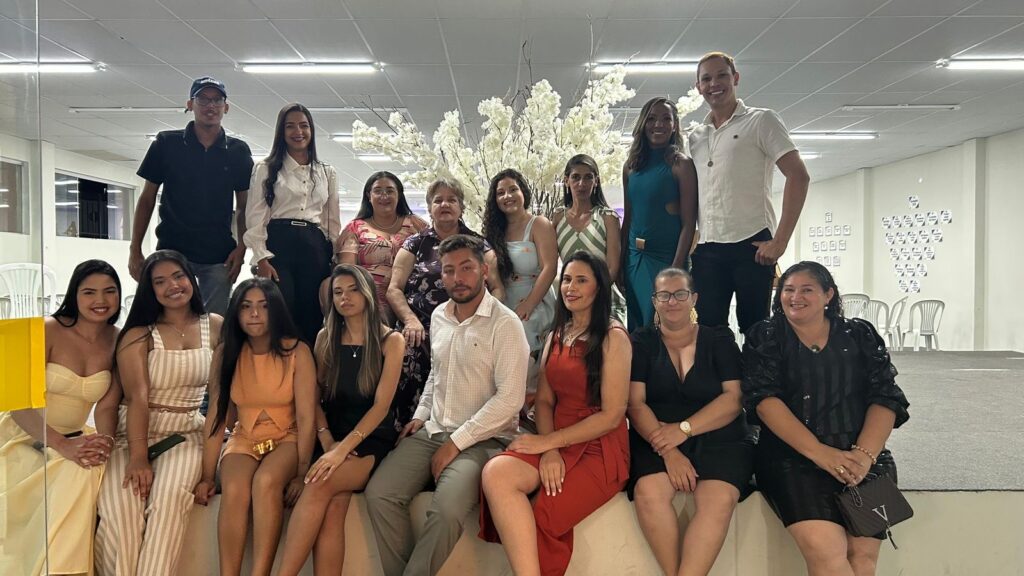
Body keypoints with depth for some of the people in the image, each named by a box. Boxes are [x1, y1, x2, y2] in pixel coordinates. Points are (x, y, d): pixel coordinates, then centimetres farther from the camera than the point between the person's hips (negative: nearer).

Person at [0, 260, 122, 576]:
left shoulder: (119, 342, 0)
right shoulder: (48, 330, -11)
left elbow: (106, 405, -3)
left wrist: (104, 441, -25)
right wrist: (63, 446, -29)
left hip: (73, 439, 4)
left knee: (88, 469, -28)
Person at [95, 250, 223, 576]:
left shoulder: (215, 327, 7)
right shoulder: (138, 335, 1)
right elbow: (137, 397, -10)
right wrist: (138, 458, -20)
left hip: (185, 435, 1)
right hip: (133, 435, 0)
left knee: (170, 497, -29)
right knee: (120, 507, -27)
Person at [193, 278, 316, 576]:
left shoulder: (297, 352, -11)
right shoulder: (226, 353, -3)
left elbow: (306, 417, -12)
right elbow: (217, 416, -3)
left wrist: (302, 473, -17)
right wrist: (208, 475, -6)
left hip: (287, 439, -2)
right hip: (244, 439, 2)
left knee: (266, 481, -34)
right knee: (234, 490, -30)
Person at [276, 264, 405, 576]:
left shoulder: (391, 340, -1)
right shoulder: (326, 337, 10)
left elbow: (381, 405, -9)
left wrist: (343, 449, -20)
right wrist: (328, 443, -7)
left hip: (372, 441, -2)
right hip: (333, 439, 3)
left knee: (320, 486, -31)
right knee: (333, 506, -28)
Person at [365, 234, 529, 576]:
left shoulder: (505, 324, -12)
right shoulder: (439, 317, 10)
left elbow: (509, 399, -17)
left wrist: (457, 442, -16)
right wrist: (421, 415, 10)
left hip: (481, 440, -6)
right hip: (432, 431, 6)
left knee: (447, 509, -30)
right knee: (379, 494, -15)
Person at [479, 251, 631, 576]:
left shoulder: (613, 337, -5)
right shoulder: (556, 336, 16)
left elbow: (612, 415, -11)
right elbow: (544, 399, 9)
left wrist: (548, 441, -13)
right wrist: (549, 450, -11)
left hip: (599, 450, -5)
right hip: (556, 445, 5)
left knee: (537, 517, -26)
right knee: (495, 472, -25)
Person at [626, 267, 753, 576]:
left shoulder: (720, 339, 10)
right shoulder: (641, 342, 10)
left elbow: (734, 398, -1)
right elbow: (635, 403, -1)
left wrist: (684, 429, -14)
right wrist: (667, 451, -16)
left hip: (719, 439, 0)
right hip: (656, 442, 0)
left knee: (719, 498, -31)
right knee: (648, 491, -31)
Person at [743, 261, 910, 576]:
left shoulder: (861, 335, 13)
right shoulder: (765, 337, 8)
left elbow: (885, 399, 4)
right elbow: (764, 399, -5)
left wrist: (864, 454, -14)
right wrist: (819, 452, -15)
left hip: (863, 459, 2)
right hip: (793, 458, -2)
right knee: (825, 549, -25)